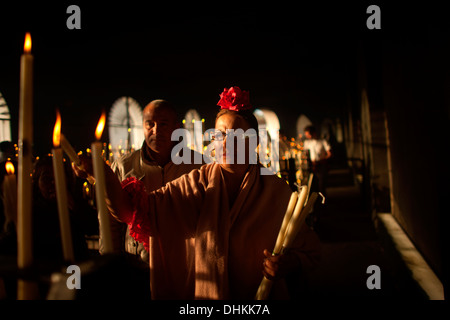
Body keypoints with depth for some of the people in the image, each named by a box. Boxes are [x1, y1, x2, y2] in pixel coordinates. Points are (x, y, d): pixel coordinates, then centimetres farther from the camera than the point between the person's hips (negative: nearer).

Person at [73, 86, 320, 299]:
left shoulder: (277, 192, -9)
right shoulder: (197, 184, -8)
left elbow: (309, 249, -4)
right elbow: (135, 207, -18)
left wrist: (287, 264, -24)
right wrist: (103, 174, -34)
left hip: (261, 296, -1)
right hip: (202, 292, 1)